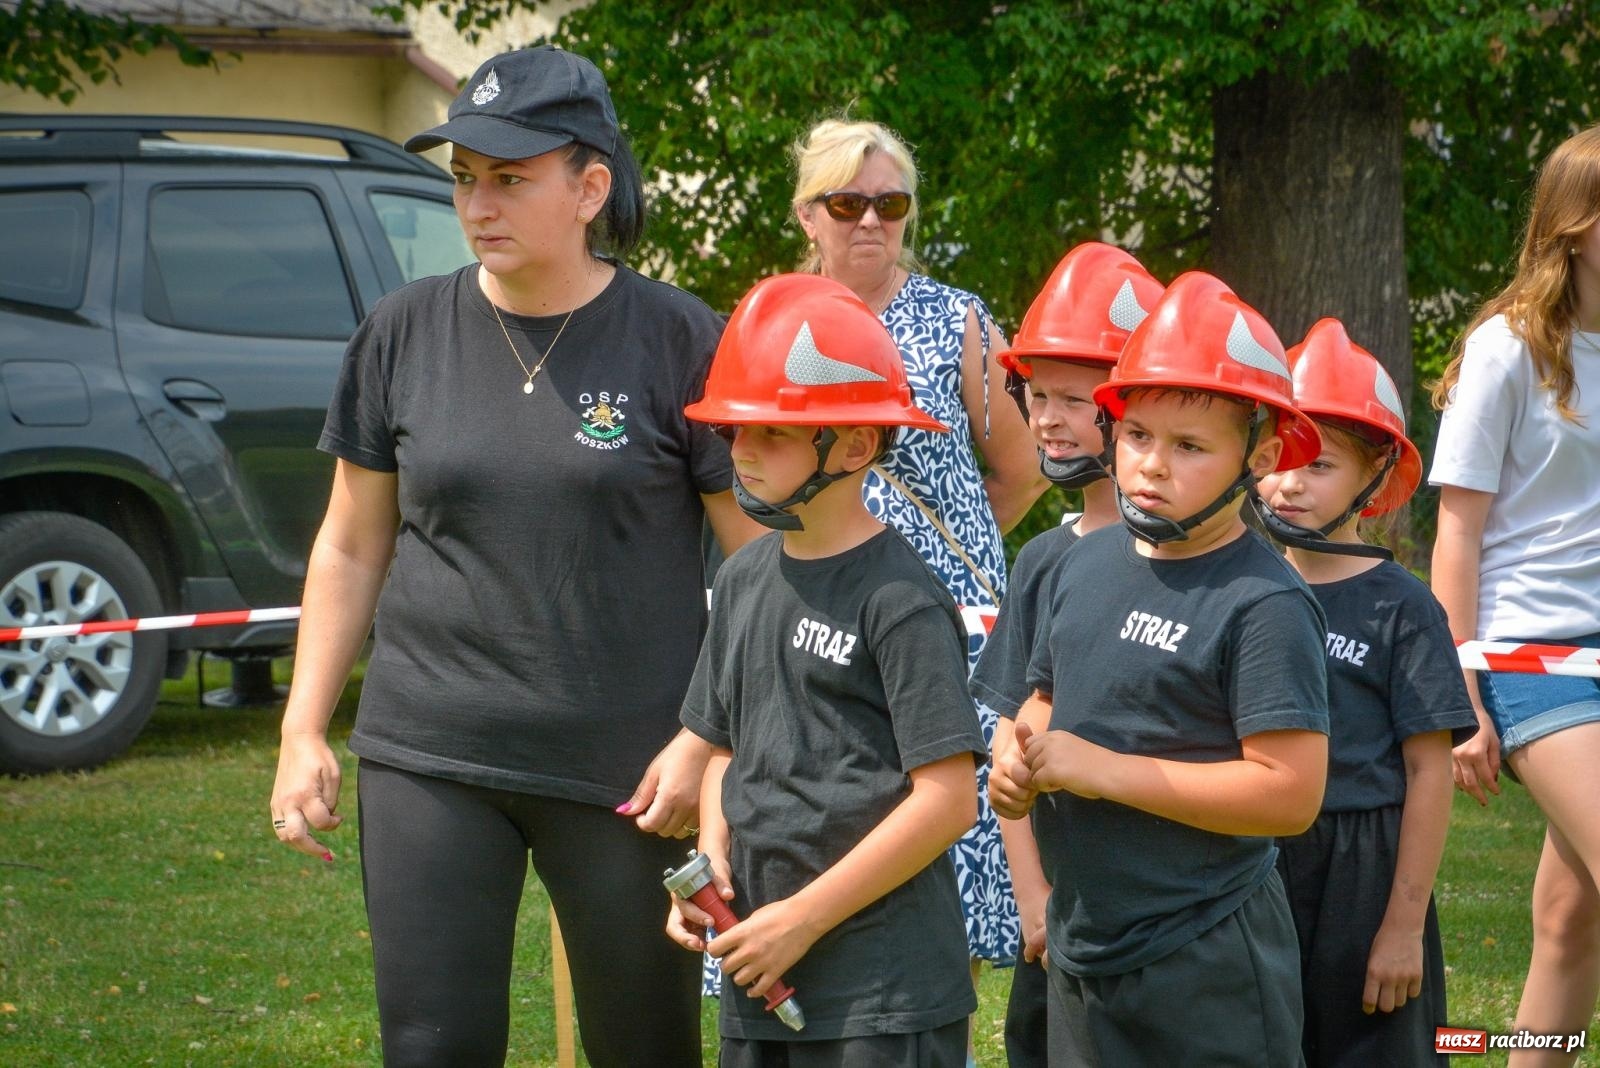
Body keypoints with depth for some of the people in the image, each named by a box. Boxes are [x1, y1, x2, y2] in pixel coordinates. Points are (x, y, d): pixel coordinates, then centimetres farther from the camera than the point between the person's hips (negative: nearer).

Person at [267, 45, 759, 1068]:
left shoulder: (678, 341, -4)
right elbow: (351, 549, 12)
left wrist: (706, 738, -9)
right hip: (429, 755, 2)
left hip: (626, 772, -2)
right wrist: (304, 731, 7)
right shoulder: (405, 331, 4)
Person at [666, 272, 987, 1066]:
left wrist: (804, 917, -14)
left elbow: (947, 799, -15)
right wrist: (711, 856, 3)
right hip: (759, 984, 7)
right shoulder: (742, 580, 12)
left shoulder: (898, 598, -11)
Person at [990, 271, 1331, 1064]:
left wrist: (1104, 770, -20)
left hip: (1209, 972, -7)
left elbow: (1290, 792, -22)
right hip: (1082, 951, 7)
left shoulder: (1263, 604, -15)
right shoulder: (1085, 565, 8)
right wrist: (1017, 765, 0)